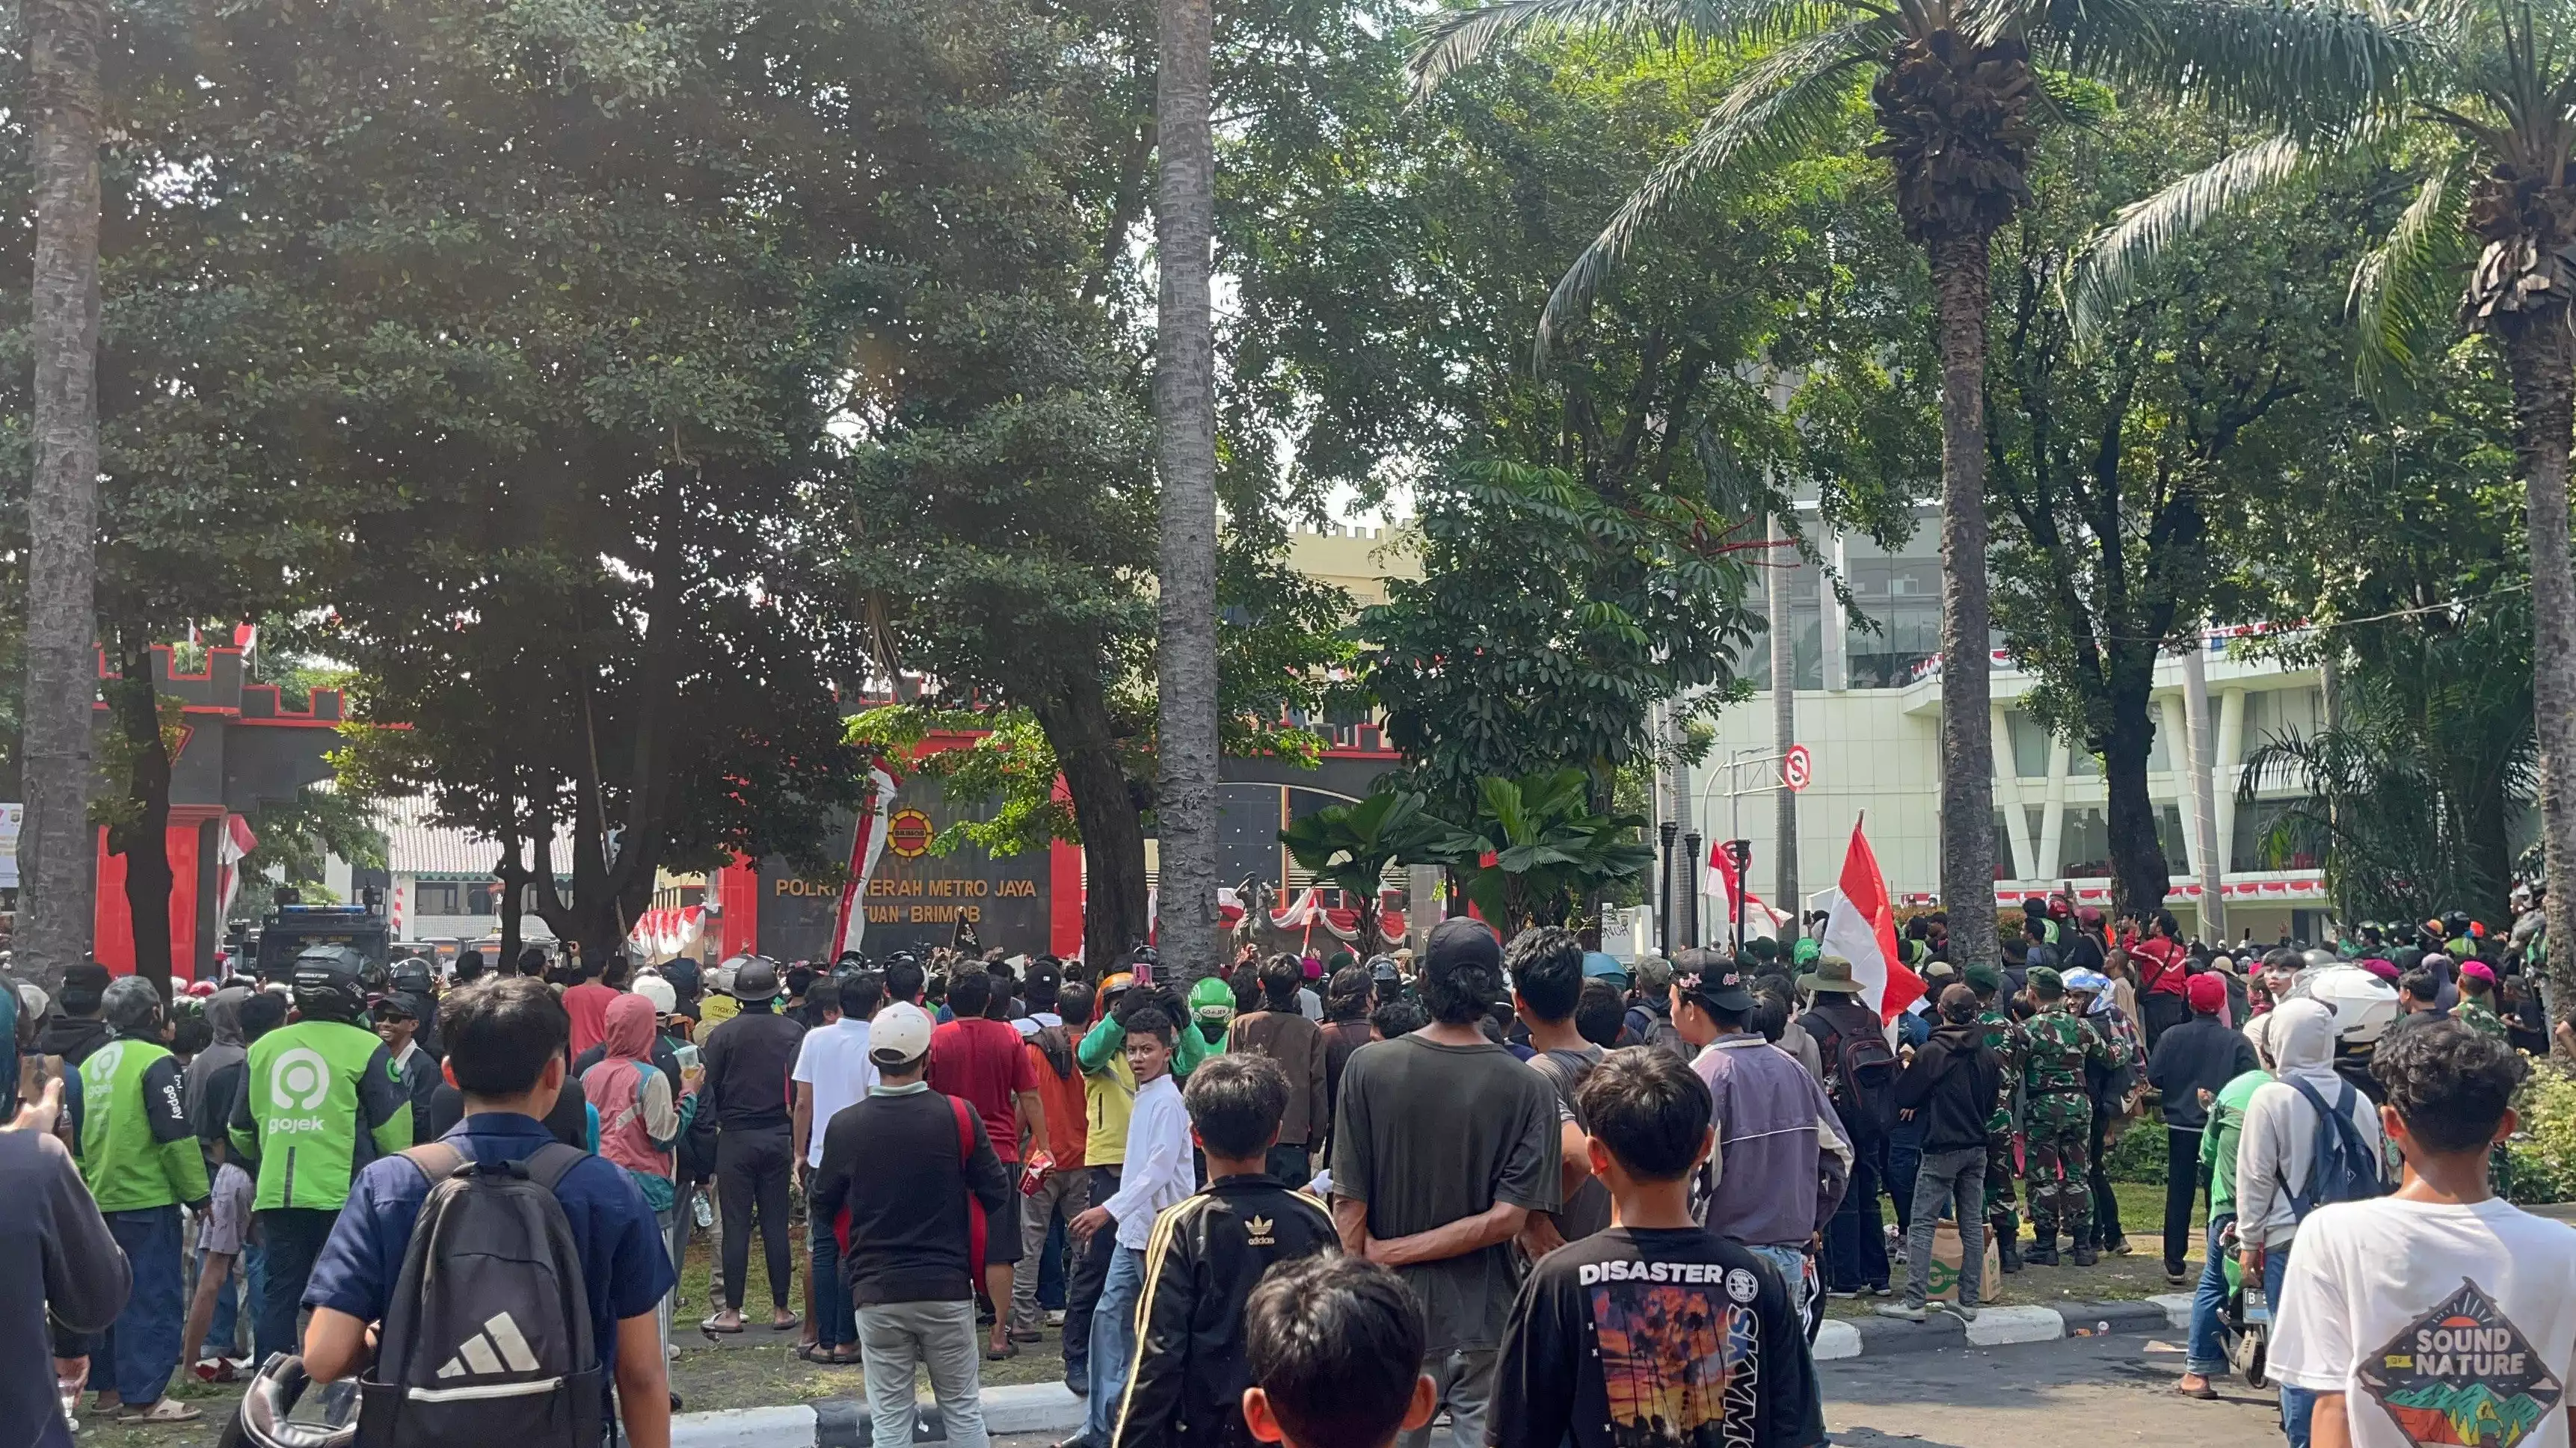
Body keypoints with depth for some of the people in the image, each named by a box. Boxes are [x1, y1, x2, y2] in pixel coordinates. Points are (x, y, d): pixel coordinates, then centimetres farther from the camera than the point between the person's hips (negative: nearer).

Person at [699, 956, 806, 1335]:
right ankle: (780, 1310, 12)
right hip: (779, 1137, 2)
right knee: (776, 1225, 8)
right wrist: (799, 1144, 5)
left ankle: (731, 1311, 6)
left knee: (736, 1225, 3)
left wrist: (720, 1122, 12)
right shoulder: (794, 1033, -4)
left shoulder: (722, 1034, -7)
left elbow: (709, 1090, -4)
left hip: (735, 1138, -2)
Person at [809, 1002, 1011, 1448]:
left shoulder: (845, 1125, -7)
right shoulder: (959, 1116, -10)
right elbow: (996, 1192, 0)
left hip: (876, 1291, 0)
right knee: (963, 1411, 12)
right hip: (948, 1287, 0)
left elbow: (824, 1206, 7)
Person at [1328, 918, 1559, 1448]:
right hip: (1485, 1323, 0)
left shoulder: (1368, 1066, -8)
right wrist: (1396, 1253, -5)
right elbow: (1507, 1219, -11)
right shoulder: (1527, 1087, -8)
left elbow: (1349, 1206, -7)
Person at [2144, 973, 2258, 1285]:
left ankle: (2174, 1264, 11)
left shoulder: (2173, 1037, -8)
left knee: (2179, 1194, 9)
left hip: (2181, 1126, 1)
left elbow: (2153, 1077, -9)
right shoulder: (2237, 1042, -11)